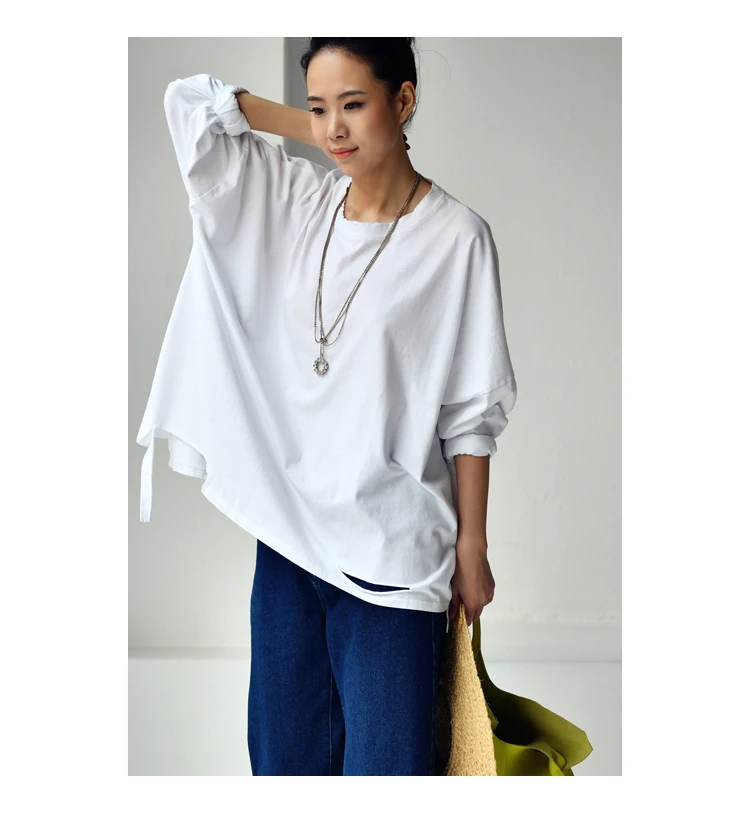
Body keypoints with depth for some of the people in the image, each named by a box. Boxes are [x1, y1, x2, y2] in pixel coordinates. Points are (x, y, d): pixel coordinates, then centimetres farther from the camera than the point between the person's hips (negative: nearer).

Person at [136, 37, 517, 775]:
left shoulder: (455, 237, -9)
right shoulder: (296, 201, 6)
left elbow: (471, 411, -7)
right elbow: (190, 102, 5)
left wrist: (471, 548, -6)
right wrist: (312, 131, 2)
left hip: (390, 549, -5)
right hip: (287, 526, 5)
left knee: (383, 762, -1)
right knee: (283, 754, 12)